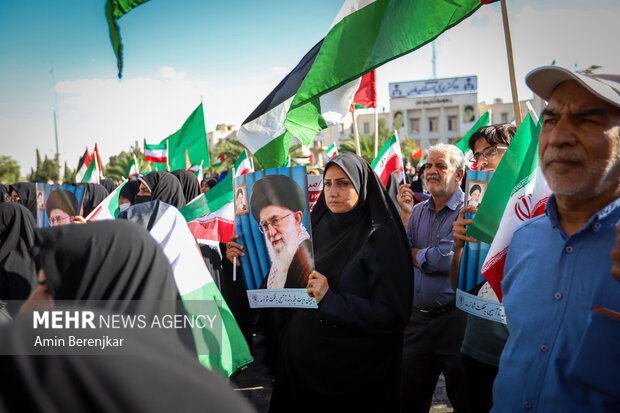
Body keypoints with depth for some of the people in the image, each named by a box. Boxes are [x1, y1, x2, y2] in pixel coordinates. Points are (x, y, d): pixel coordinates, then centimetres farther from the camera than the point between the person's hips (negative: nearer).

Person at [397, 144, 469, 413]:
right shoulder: (418, 211, 11)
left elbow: (445, 260, -20)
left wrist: (413, 254, -2)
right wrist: (405, 214, -5)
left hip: (453, 318, -6)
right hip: (416, 318, 6)